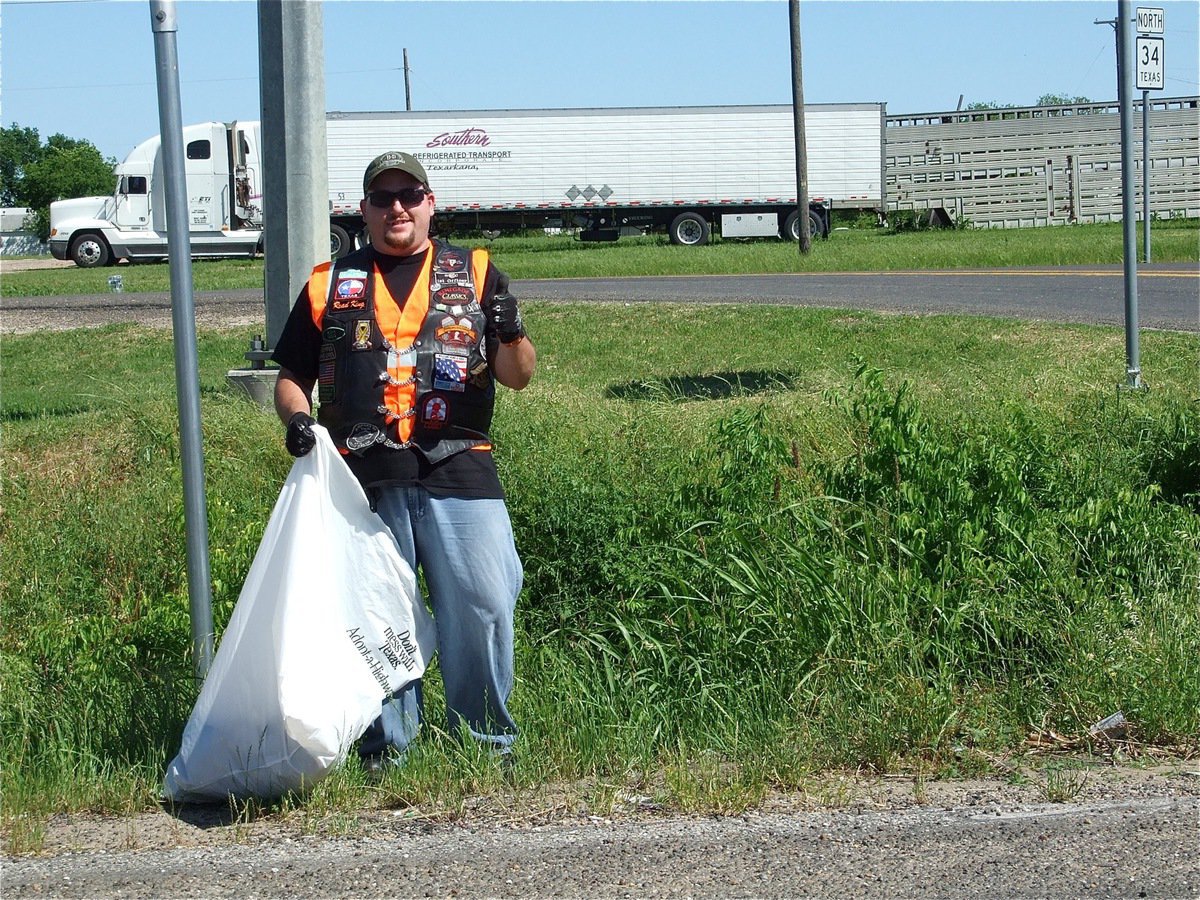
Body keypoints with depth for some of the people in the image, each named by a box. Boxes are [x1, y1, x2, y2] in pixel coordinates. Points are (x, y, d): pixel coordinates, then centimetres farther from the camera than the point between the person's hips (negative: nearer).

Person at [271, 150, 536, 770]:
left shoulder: (475, 274, 13)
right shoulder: (330, 285, 16)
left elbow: (517, 376, 9)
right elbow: (292, 375, 18)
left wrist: (510, 334, -13)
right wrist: (296, 416, -3)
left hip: (459, 472, -1)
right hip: (362, 480, 1)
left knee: (482, 607, -5)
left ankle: (486, 738, 10)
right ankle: (384, 743, 16)